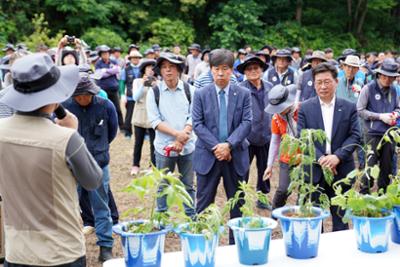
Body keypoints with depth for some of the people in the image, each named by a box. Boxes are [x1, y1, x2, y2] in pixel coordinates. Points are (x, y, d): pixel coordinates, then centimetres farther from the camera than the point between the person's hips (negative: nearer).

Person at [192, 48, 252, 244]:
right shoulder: (201, 94, 1)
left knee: (238, 204, 10)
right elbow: (197, 124, -6)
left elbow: (247, 123, -5)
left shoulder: (243, 94, 2)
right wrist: (216, 146, -16)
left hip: (236, 156, 1)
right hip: (208, 156, -1)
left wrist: (229, 144, -18)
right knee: (204, 204, 4)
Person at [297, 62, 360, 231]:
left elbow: (355, 136, -2)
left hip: (341, 171, 0)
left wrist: (337, 156, -16)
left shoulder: (349, 107, 3)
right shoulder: (305, 108, 2)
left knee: (340, 217, 9)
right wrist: (320, 159, -16)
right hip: (314, 171, 0)